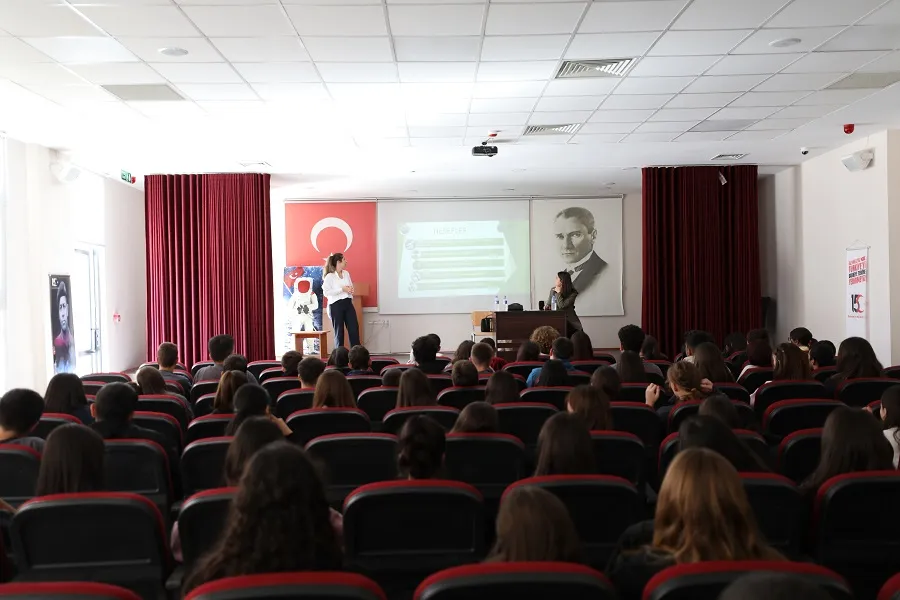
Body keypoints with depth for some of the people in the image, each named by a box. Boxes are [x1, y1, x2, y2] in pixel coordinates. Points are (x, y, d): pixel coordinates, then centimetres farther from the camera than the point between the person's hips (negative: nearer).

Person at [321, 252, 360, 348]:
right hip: (336, 305, -6)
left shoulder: (346, 273, 11)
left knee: (354, 329, 1)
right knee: (339, 332, 2)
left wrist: (350, 290, -1)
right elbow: (326, 292, -16)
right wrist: (342, 289, -18)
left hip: (348, 304, 6)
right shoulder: (329, 276, -9)